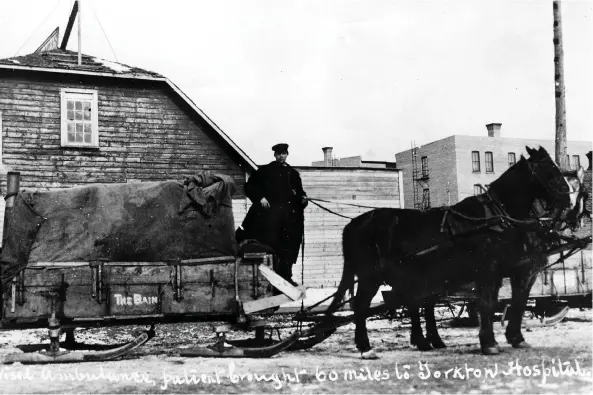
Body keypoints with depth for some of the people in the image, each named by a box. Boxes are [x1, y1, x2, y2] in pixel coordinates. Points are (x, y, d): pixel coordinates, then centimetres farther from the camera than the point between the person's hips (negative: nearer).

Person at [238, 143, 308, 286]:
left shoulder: (293, 174, 17)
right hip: (269, 214, -3)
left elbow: (300, 192, 21)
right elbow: (249, 186, 4)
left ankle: (286, 277, 11)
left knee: (288, 248, 3)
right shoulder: (265, 171, 8)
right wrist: (260, 198, -9)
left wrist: (303, 198, -1)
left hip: (289, 216, 3)